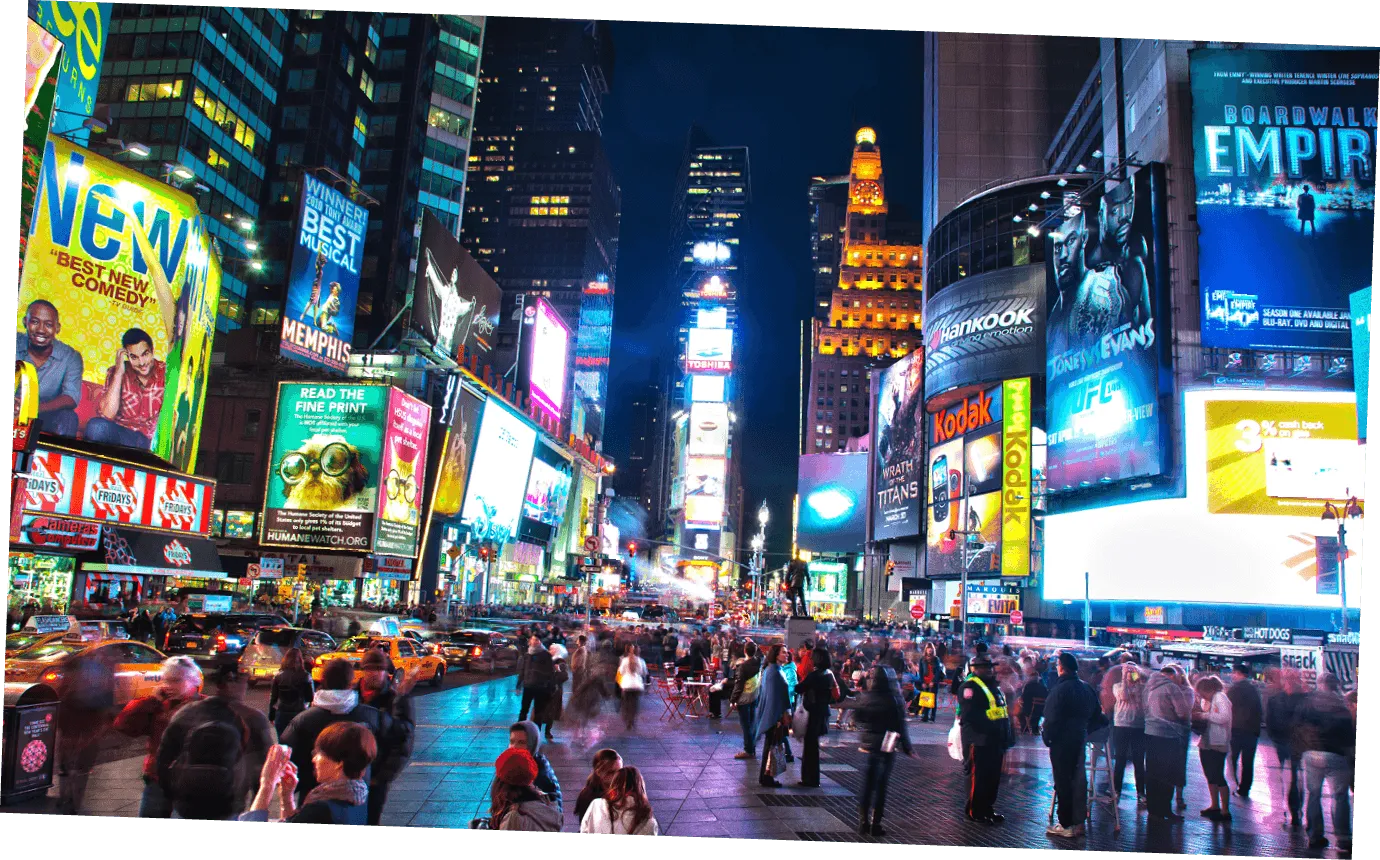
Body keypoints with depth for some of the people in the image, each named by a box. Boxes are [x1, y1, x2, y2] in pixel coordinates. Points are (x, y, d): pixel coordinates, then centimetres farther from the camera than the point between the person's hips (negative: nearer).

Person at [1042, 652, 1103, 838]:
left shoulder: (1060, 689, -19)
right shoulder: (1087, 688, 7)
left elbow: (1053, 718, -20)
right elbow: (1096, 712, 16)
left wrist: (1047, 736, -7)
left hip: (1062, 740, -8)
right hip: (1080, 739, 8)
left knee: (1063, 782, -1)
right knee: (1078, 780, 14)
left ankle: (1066, 825, 2)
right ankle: (1079, 821, 22)